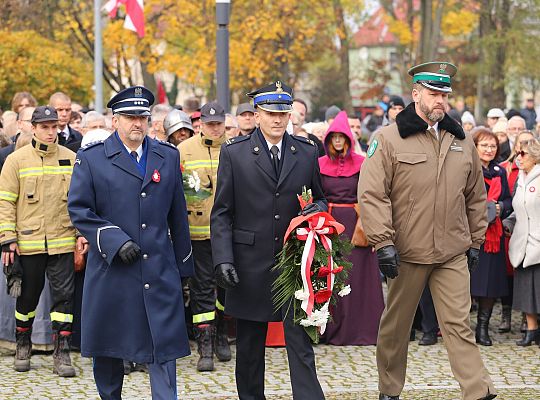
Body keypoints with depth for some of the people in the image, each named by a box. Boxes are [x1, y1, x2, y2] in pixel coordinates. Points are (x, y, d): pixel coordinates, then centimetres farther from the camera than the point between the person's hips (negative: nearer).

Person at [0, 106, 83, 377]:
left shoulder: (71, 159, 5)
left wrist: (83, 233, 4)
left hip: (62, 242, 1)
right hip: (28, 242, -1)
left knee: (63, 296, -4)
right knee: (27, 296, 10)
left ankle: (61, 354, 0)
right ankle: (22, 347, 30)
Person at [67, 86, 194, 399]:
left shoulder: (168, 156, 10)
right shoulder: (91, 158, 1)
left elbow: (178, 216, 13)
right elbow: (79, 209, -4)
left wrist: (184, 267, 14)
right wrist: (115, 241, -14)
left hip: (160, 269, 1)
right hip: (110, 268, -1)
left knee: (164, 344, -5)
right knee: (107, 349, 8)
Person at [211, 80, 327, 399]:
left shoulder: (307, 153, 6)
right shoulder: (234, 153, 0)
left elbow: (320, 198, 17)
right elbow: (222, 213, 0)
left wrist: (317, 209, -8)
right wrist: (223, 259, -10)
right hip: (250, 264, 0)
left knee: (301, 340, -6)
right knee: (250, 346, 10)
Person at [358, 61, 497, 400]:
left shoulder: (462, 141, 10)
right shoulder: (389, 139, -5)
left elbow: (476, 196, 18)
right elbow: (372, 194, -10)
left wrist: (475, 241, 16)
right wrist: (383, 243, -15)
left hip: (454, 254, 2)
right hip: (407, 253, -2)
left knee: (458, 324, -4)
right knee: (396, 325, 10)